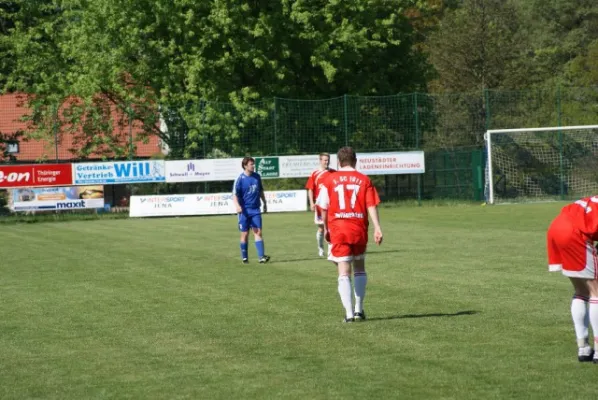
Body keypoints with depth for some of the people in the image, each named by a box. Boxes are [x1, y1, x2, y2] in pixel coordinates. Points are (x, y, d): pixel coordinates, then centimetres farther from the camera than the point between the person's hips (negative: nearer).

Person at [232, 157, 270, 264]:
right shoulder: (240, 179, -8)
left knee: (258, 232, -6)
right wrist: (237, 205, -27)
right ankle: (244, 257, 15)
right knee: (245, 234, 4)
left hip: (255, 210, 3)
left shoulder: (257, 176, 6)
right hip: (244, 210, -3)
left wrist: (264, 203, 24)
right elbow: (235, 194, -11)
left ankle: (261, 257, -12)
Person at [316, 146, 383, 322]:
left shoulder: (329, 180, 2)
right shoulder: (364, 180, 3)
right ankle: (359, 309, 18)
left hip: (338, 230, -1)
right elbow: (371, 206, -5)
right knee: (359, 268, 19)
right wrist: (377, 228, -9)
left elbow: (324, 207, 2)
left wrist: (326, 229, 14)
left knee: (344, 272, -1)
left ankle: (349, 313, -10)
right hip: (359, 229, 1)